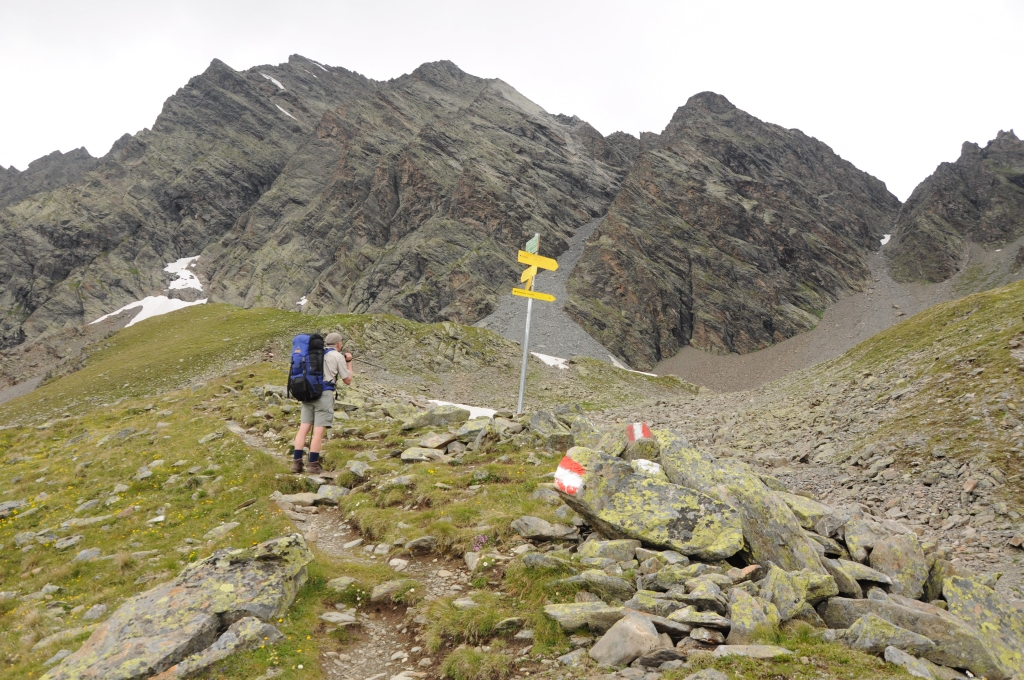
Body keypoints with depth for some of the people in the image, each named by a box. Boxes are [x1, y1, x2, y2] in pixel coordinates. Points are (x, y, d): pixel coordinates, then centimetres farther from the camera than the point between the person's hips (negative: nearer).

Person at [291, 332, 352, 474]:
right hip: (324, 393, -6)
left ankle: (296, 463, 4)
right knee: (318, 431, -4)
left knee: (303, 429, 6)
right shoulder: (338, 356, 2)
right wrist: (349, 362, 20)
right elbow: (347, 380, 6)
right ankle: (313, 466, -3)